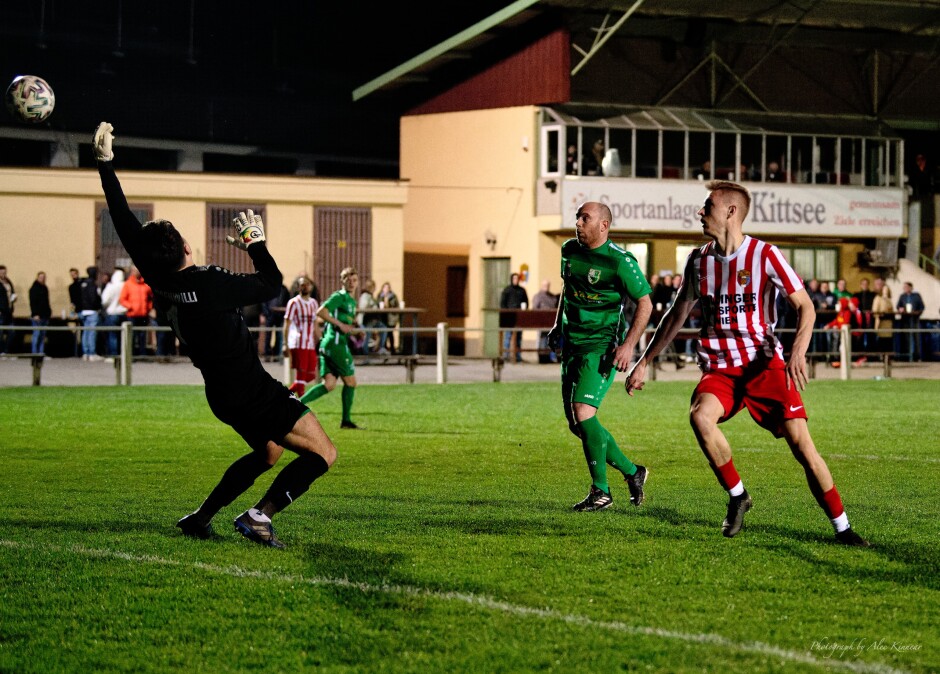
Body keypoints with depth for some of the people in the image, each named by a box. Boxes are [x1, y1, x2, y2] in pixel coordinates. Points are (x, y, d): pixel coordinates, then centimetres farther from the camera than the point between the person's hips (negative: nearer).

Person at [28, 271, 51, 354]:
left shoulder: (44, 288, 16)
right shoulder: (34, 288, -7)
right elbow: (32, 302, -12)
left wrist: (49, 312, 15)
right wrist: (35, 314, -19)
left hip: (45, 315, 8)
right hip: (37, 316, -8)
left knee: (43, 335, 7)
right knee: (37, 334, -9)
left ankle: (41, 352, 8)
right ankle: (34, 353, -7)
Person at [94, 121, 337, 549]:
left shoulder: (158, 281, -5)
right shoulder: (209, 284, -23)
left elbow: (125, 224, 1)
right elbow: (271, 283, -9)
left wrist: (105, 163, 4)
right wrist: (255, 243, 6)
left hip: (223, 395, 9)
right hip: (254, 393, -9)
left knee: (267, 453, 30)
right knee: (322, 454, -4)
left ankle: (201, 517, 27)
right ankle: (259, 517, -11)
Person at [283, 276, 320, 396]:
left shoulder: (314, 303, 16)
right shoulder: (294, 303, -3)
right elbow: (287, 324, -7)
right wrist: (285, 345, -14)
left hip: (311, 345, 7)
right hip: (298, 345, -7)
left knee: (311, 376, 5)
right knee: (301, 374, -8)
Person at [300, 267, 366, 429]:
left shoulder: (352, 301, 24)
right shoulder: (339, 297, -5)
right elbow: (320, 312, -18)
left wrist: (356, 331, 12)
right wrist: (340, 324, -18)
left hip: (328, 346, 9)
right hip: (335, 343, -9)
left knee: (329, 384, 1)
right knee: (350, 382, 0)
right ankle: (346, 420, 7)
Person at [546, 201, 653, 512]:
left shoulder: (620, 261, -13)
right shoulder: (570, 250, 7)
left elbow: (645, 303, -8)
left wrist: (628, 344, -16)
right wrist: (557, 325, 20)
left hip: (602, 346, -8)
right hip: (572, 344, 8)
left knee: (583, 413, -20)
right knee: (575, 424, 6)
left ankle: (601, 491, -8)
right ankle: (631, 472, 22)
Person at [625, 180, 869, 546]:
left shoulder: (764, 255, -6)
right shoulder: (699, 260, 8)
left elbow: (805, 307, -6)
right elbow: (678, 313, 20)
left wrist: (797, 352, -24)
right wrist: (644, 362, 19)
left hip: (764, 363, -3)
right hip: (719, 368, 3)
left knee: (800, 440, -12)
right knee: (700, 416, -29)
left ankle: (842, 527, -1)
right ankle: (737, 496, -10)